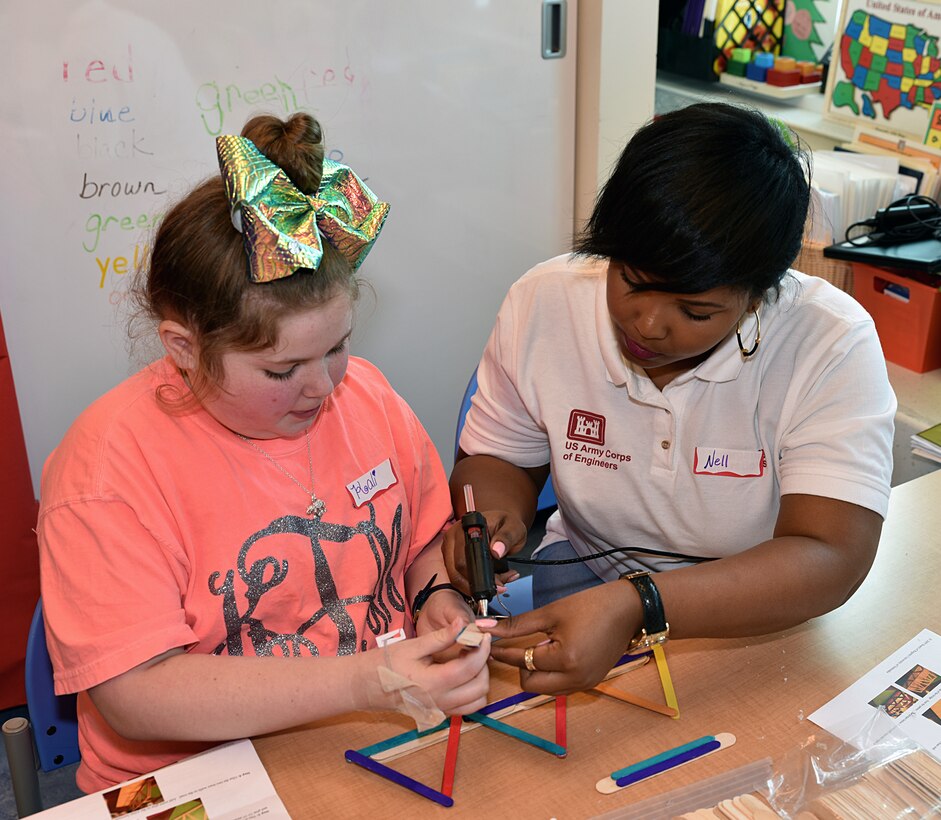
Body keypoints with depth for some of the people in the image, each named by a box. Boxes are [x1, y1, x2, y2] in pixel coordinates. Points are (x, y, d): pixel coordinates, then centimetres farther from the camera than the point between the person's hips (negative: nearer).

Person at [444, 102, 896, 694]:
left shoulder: (833, 344, -21)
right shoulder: (541, 305, -12)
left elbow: (830, 562, -28)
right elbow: (497, 460, 3)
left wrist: (638, 607, -41)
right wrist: (495, 513, -22)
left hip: (763, 617, -1)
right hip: (587, 574, 2)